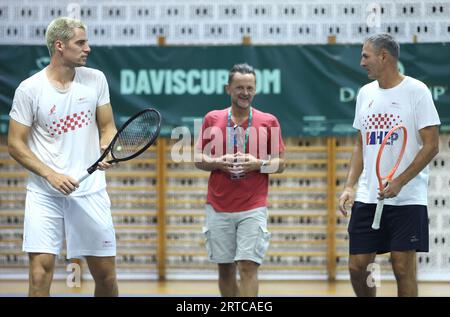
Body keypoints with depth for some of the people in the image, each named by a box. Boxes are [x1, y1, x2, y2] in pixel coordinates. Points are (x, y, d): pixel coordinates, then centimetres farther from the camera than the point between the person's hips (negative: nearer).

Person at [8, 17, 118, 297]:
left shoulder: (95, 79, 4)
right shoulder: (29, 89, -5)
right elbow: (16, 144, -2)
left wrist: (107, 150, -10)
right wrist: (51, 175, -14)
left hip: (90, 190, 3)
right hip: (44, 193, -3)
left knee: (106, 275, 5)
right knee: (41, 269, -11)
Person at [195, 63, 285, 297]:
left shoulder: (269, 122, 3)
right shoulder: (212, 119, 7)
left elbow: (280, 162, 6)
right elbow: (199, 159, 10)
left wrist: (258, 164, -13)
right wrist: (217, 162, -10)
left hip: (253, 208, -2)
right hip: (218, 207, 2)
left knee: (248, 267, -11)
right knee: (225, 269, 6)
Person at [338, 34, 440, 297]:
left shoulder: (416, 91, -6)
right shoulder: (365, 93, 13)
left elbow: (431, 146, -10)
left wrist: (399, 183, -17)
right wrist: (350, 187, 7)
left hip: (407, 198, -6)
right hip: (367, 197, 6)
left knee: (403, 266, -5)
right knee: (357, 266, 3)